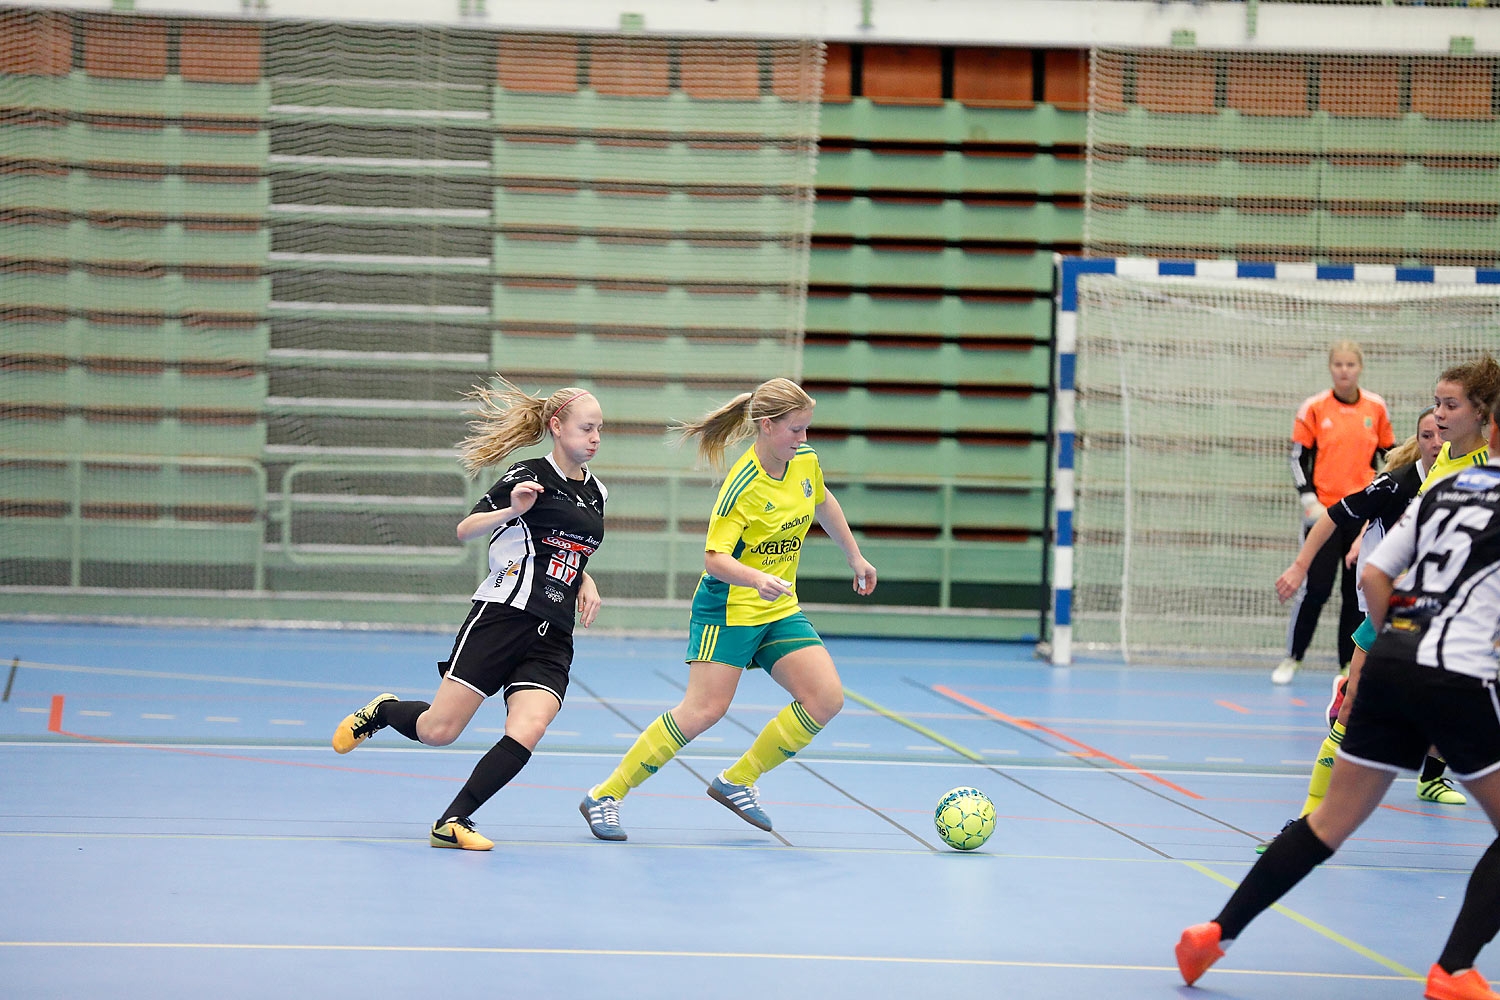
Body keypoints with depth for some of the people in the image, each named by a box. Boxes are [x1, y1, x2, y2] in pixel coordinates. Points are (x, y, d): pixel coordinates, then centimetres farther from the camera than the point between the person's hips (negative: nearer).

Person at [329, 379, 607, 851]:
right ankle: (381, 710, 26)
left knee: (525, 734, -17)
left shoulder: (595, 492, 15)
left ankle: (452, 823, -6)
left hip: (553, 639, 5)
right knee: (436, 731, -8)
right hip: (501, 618, -5)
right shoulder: (529, 476, -5)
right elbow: (465, 530, -7)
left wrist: (585, 582, 12)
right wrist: (511, 510, -24)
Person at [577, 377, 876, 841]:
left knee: (826, 698, -7)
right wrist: (756, 579, -43)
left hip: (780, 610, 7)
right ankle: (605, 796, -5)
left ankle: (736, 782, 6)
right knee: (704, 710, -16)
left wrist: (855, 557, 29)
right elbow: (715, 559, -26)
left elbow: (824, 503, 22)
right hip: (728, 608, -7)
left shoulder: (806, 461, 0)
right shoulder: (741, 488, -22)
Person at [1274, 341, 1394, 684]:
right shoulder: (1313, 408, -2)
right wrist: (1309, 500, -9)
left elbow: (1389, 453, 14)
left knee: (1358, 590, 4)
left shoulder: (1376, 407, 5)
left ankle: (1349, 662, 12)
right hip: (1324, 510, -3)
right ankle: (1292, 658, 7)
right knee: (1316, 587, -8)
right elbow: (1298, 457, 1)